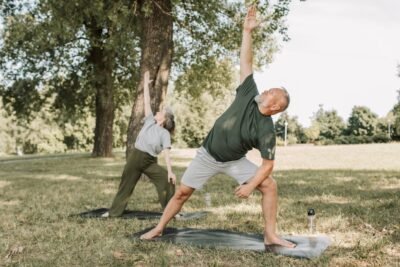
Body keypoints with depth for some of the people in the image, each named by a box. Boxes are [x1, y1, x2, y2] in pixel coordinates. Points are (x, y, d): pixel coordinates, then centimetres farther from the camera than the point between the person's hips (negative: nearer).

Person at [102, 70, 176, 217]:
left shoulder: (165, 133, -3)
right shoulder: (150, 121, 6)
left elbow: (166, 153, -12)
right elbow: (147, 102, 6)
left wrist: (170, 171, -23)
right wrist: (146, 83, 6)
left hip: (150, 162, -3)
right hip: (135, 157, 3)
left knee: (167, 181, -17)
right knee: (126, 185, 11)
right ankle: (114, 211, 24)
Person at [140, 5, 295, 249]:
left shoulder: (267, 131, -20)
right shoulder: (249, 95, -14)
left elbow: (268, 164, -17)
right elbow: (246, 62, -16)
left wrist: (250, 185, -27)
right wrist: (247, 31, -22)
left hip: (235, 162, -1)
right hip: (208, 156, 2)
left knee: (270, 185, -17)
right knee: (183, 192, 4)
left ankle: (271, 235, -8)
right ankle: (159, 228, 22)